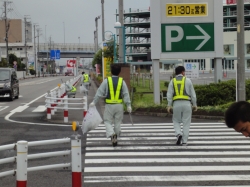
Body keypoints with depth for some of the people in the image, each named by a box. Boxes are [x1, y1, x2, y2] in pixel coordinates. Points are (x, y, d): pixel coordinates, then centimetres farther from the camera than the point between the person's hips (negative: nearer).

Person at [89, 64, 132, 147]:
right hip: (119, 105, 2)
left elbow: (99, 92, -4)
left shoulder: (106, 81, -6)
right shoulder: (122, 81, -2)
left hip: (109, 105, -2)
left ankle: (112, 134, -19)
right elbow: (126, 94, -3)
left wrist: (94, 102, 2)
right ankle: (115, 138, 19)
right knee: (117, 122, 14)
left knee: (108, 121, 6)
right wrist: (128, 105, -1)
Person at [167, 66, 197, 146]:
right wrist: (194, 104, 12)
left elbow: (169, 94, -1)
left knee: (176, 121, 16)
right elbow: (192, 93, 5)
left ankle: (179, 134, -10)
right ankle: (184, 141, 2)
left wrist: (169, 105, -2)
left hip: (176, 103, 1)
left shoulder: (172, 81, 8)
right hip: (187, 103, -1)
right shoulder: (187, 80, 6)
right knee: (186, 123, 5)